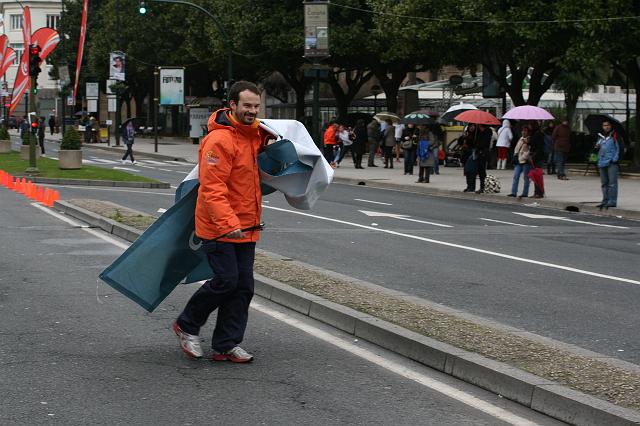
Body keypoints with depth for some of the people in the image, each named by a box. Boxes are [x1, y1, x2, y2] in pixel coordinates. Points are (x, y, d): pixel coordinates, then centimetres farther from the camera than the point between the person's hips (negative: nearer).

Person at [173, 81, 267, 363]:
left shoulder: (254, 133, 8)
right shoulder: (219, 140, -19)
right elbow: (212, 188, -25)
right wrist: (229, 223, -34)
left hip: (246, 226, 8)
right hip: (218, 227, -8)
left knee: (243, 286, 6)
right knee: (226, 280, -10)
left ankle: (226, 345, 13)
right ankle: (187, 325, 13)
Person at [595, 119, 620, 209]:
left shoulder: (615, 136, -2)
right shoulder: (600, 136, 16)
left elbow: (619, 148, -6)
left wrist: (615, 159, -13)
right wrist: (596, 147, 3)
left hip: (612, 162, -7)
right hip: (602, 163, 7)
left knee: (612, 183, -9)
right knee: (604, 183, 12)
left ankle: (612, 201, -9)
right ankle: (605, 200, 20)